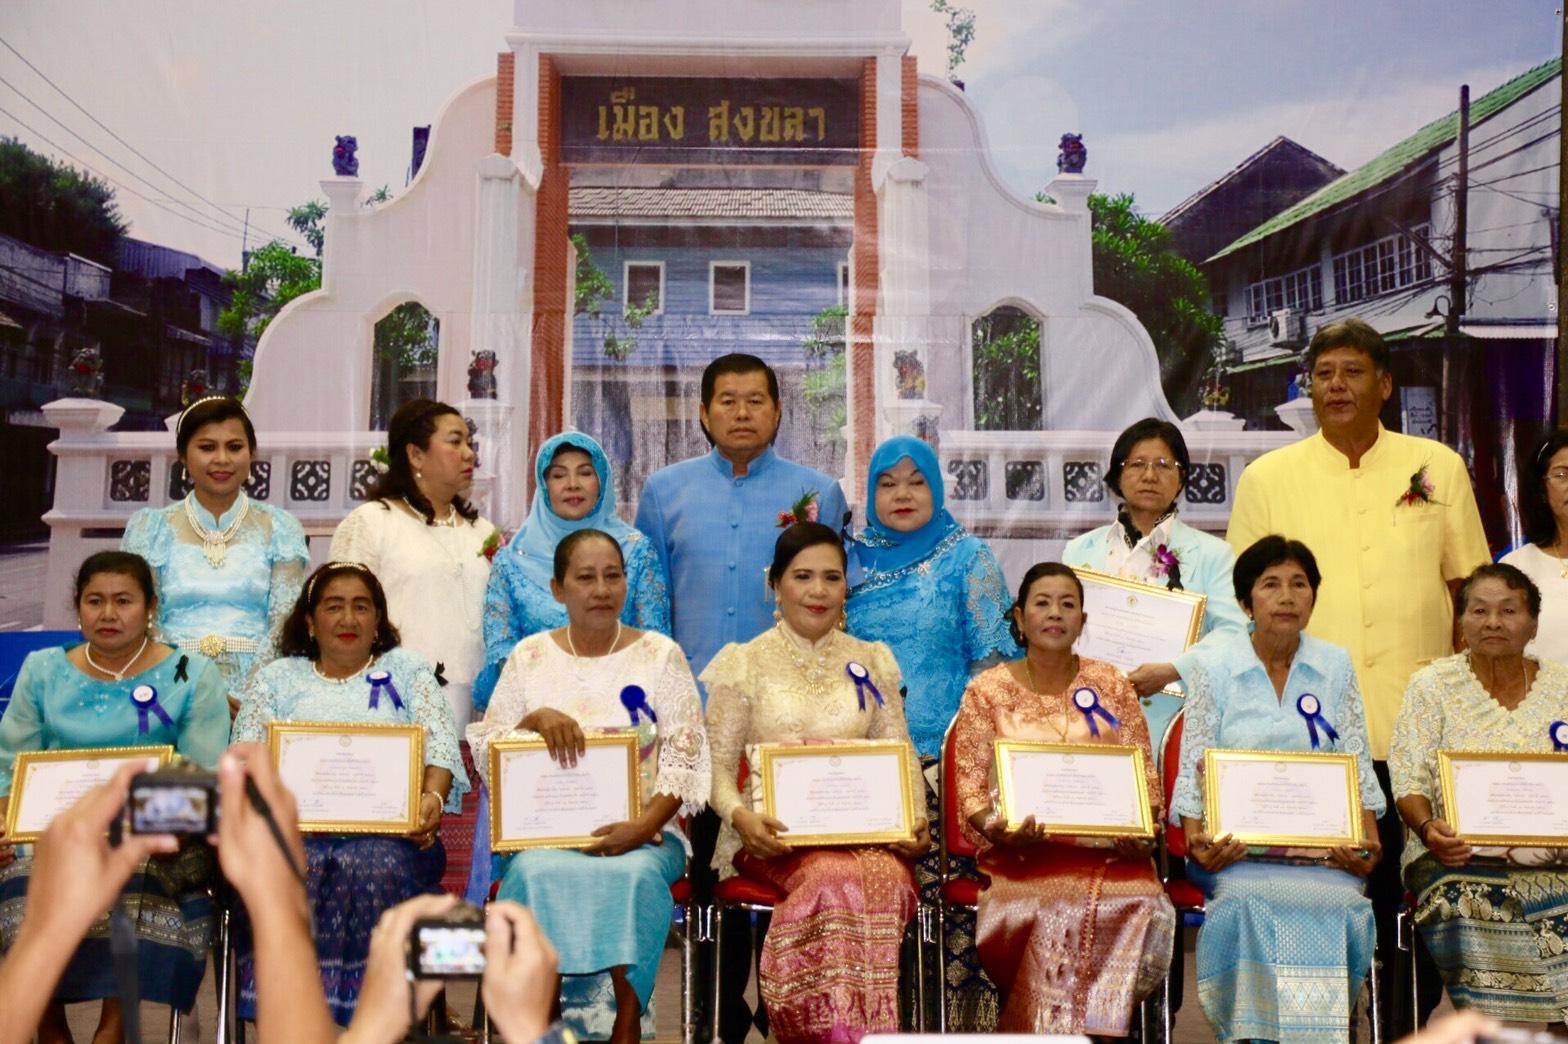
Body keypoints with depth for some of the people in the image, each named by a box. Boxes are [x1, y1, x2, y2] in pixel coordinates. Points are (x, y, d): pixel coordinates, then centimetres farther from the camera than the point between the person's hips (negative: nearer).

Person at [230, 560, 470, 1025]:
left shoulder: (408, 670, 20)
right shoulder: (275, 678, 24)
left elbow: (439, 745, 6)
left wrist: (433, 797, -16)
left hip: (387, 831, -1)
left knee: (377, 870, -35)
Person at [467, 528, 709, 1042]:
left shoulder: (661, 655, 6)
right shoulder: (529, 656, 10)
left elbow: (685, 759, -1)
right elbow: (485, 754, 7)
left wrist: (644, 826, -17)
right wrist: (537, 719, -13)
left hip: (642, 834, -1)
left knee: (631, 875, -34)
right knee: (538, 873, -32)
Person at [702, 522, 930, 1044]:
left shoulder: (871, 662, 16)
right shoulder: (745, 662, 7)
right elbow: (717, 764, 2)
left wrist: (915, 820, -7)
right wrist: (740, 816, -19)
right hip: (776, 835, -2)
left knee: (890, 878, -33)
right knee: (837, 878, -35)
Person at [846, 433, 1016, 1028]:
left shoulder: (967, 558, 5)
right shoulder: (853, 559, 13)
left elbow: (992, 657, 1)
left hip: (944, 754, -3)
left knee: (950, 884, -7)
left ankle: (964, 1008, 1)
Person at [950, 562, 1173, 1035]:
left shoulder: (1112, 686, 13)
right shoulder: (987, 691, 7)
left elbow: (1144, 775, 11)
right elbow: (971, 787, 1)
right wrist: (999, 826, -19)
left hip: (1107, 848, 2)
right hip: (1024, 853, -2)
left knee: (1144, 904, -29)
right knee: (1054, 909, -33)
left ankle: (1094, 1029, -13)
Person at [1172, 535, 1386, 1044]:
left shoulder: (1336, 667, 13)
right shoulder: (1213, 668, 7)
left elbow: (1358, 768, 11)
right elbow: (1194, 771, 3)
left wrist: (1368, 841, -6)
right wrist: (1197, 841, -13)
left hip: (1324, 844, 2)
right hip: (1237, 844, -1)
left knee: (1343, 903, -30)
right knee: (1251, 901, -33)